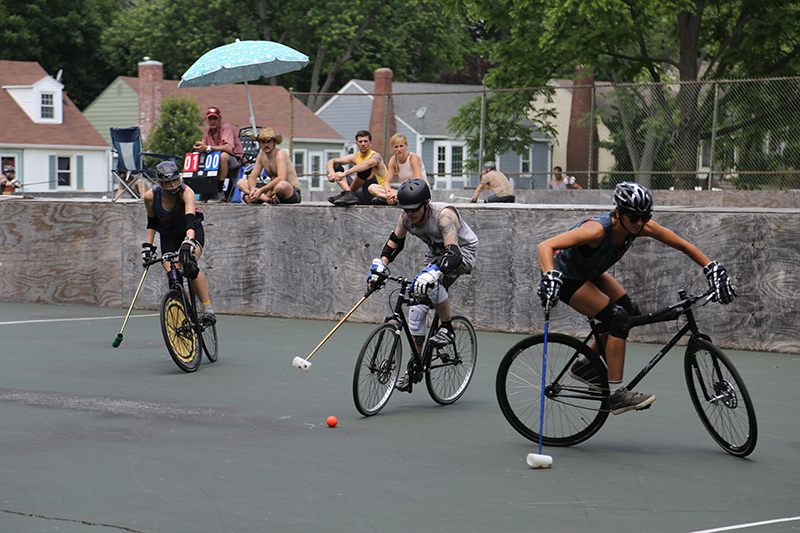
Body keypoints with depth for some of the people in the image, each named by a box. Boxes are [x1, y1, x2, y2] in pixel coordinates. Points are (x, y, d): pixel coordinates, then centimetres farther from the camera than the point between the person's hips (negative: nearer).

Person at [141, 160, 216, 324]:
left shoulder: (186, 192, -29)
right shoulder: (151, 197, -19)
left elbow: (190, 219, -44)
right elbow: (152, 222, 0)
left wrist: (188, 242, -59)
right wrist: (148, 245, -6)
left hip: (192, 231, -3)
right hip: (168, 236, 3)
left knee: (190, 266, -30)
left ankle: (207, 308, -25)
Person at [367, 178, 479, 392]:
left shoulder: (444, 215, -35)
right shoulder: (406, 218, -15)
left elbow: (453, 254, -46)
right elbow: (395, 242, 5)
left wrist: (430, 274, -60)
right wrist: (379, 266, -10)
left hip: (463, 253, -7)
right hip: (436, 254, 7)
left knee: (431, 282, -36)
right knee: (417, 307, -5)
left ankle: (447, 328, -13)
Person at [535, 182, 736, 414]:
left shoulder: (643, 227, -19)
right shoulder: (598, 230, -38)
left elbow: (684, 245, -8)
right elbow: (545, 246, -45)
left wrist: (714, 269, -15)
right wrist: (550, 277, -60)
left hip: (589, 273, 8)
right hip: (567, 278, -8)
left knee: (629, 311, 5)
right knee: (619, 319, -18)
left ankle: (585, 366, 19)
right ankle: (616, 394, -13)